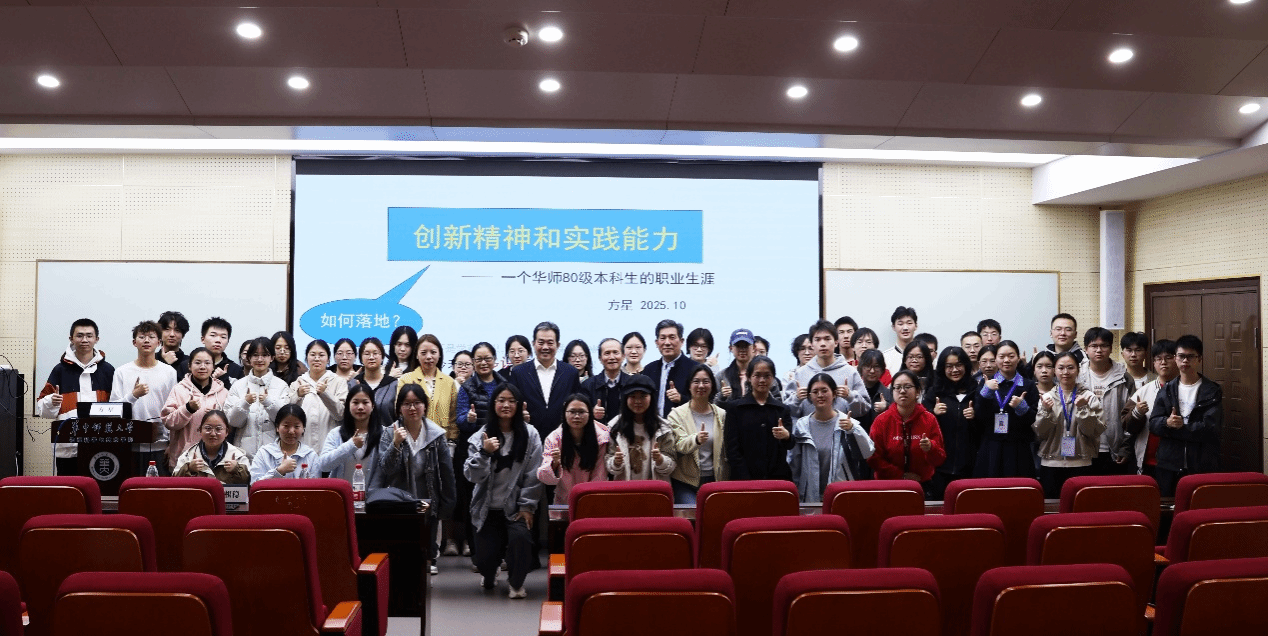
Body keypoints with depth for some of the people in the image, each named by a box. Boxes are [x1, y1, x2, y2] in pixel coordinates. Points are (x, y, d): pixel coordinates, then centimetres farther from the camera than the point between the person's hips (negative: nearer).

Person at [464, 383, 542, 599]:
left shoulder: (530, 435, -3)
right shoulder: (481, 436, -1)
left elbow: (533, 475, -4)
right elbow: (473, 475, -7)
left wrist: (527, 506, -8)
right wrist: (485, 453, -22)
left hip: (516, 506, -1)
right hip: (488, 507, 1)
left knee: (520, 536, -28)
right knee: (485, 556, 0)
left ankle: (516, 583, 0)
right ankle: (489, 574, 40)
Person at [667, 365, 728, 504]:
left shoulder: (722, 415, 11)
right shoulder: (677, 414, 2)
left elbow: (726, 451, 15)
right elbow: (679, 445, -12)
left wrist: (726, 481, 10)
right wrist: (696, 439, -32)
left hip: (714, 480, 3)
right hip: (686, 481, -3)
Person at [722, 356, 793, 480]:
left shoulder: (782, 409, 11)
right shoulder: (735, 408, 5)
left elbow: (790, 446, 5)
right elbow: (732, 448, 0)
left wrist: (787, 436, -18)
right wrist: (745, 479, -11)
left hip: (777, 478, 2)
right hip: (744, 478, -2)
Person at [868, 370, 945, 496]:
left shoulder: (929, 419, -1)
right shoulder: (882, 420, -5)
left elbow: (940, 459, -1)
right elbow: (873, 458, -7)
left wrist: (930, 448, -23)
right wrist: (902, 475, -12)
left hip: (922, 486, 1)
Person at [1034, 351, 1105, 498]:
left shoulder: (1089, 396, 4)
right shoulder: (1047, 397, 7)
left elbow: (1096, 430, -3)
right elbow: (1039, 433, 3)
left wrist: (1083, 409, -15)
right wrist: (1046, 411, -12)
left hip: (1080, 464, -1)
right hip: (1051, 463, 1)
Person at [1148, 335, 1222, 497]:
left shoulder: (1212, 391, 2)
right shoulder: (1167, 390, 12)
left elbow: (1210, 428, -10)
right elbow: (1153, 423, 3)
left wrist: (1175, 428, -11)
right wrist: (1167, 423, -18)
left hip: (1202, 467, -3)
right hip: (1168, 466, 3)